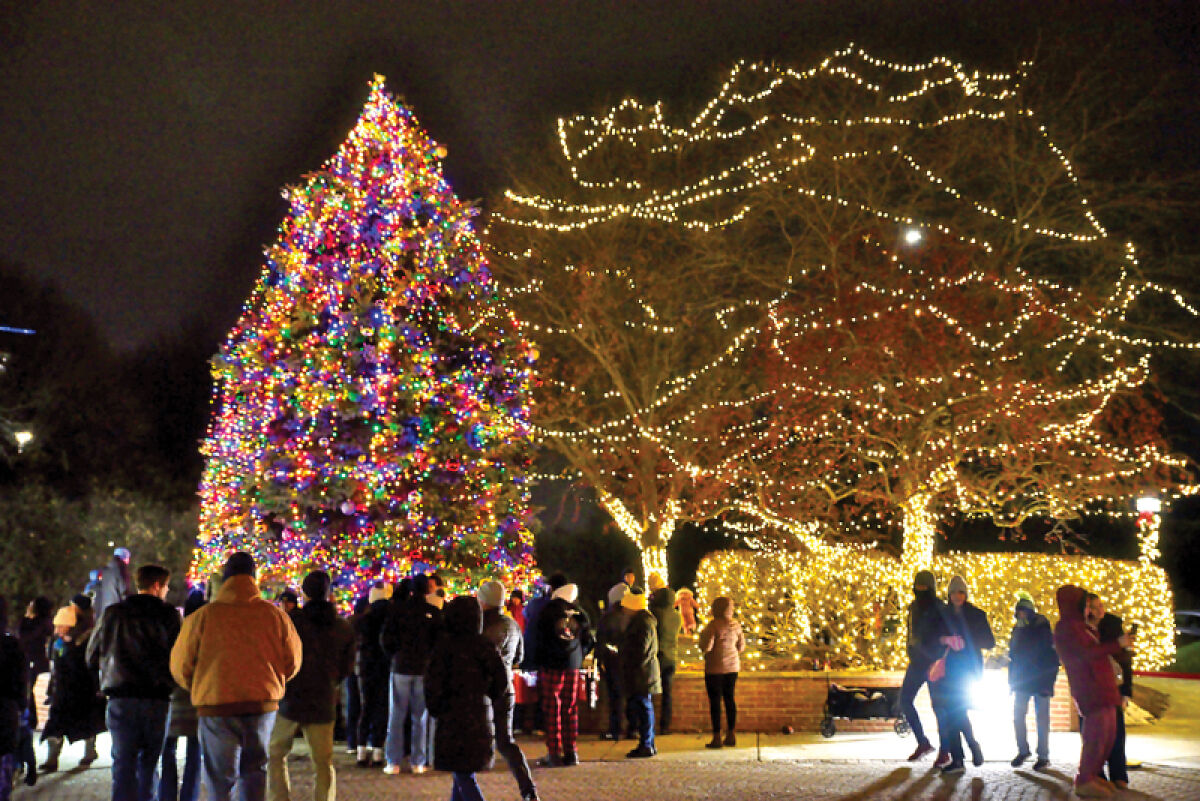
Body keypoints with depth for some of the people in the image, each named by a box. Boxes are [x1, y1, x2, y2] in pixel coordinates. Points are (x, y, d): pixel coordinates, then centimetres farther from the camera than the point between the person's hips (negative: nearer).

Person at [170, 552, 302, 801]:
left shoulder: (203, 616, -5)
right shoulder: (275, 614, -1)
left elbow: (180, 666, 2)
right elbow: (292, 662, 7)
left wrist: (200, 688, 21)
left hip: (216, 708, -2)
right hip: (263, 706, 2)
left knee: (219, 780, 8)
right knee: (255, 771, 16)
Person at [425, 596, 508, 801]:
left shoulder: (444, 646, -10)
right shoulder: (484, 645, -2)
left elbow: (433, 682, -10)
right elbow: (501, 679, -2)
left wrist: (435, 708, 5)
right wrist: (491, 701, 14)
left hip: (453, 715, -4)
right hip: (480, 714, 4)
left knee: (463, 774, 1)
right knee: (464, 771, 19)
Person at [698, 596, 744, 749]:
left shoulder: (714, 625, -14)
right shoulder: (735, 624, 5)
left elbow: (705, 647, -17)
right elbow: (741, 647, 13)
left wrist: (703, 636, 2)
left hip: (715, 668, -6)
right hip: (732, 666, 6)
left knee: (715, 701, -2)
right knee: (729, 699, 12)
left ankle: (717, 738, -2)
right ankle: (731, 735, 15)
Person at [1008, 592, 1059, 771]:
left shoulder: (1043, 629, -9)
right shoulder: (1017, 630, 7)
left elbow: (1053, 659, -11)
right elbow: (1012, 656, 13)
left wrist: (1048, 682, -18)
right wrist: (1012, 681, 9)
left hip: (1040, 682, -5)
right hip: (1022, 682, 5)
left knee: (1042, 718, 0)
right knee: (1018, 716, 3)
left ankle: (1043, 755, 8)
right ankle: (1023, 750, 17)